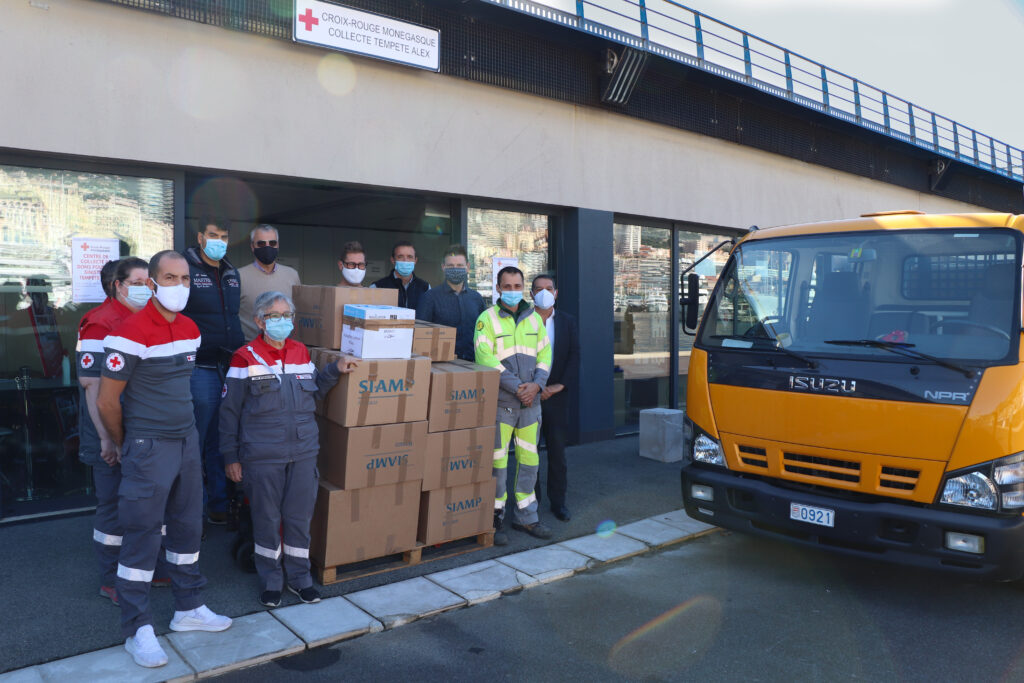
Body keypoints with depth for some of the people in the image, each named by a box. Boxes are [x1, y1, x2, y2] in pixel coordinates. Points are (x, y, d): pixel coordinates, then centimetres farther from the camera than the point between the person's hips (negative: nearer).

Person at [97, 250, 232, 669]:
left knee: (188, 527, 15)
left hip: (188, 441, 7)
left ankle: (189, 609, 29)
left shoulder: (190, 330, 6)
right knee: (143, 537, 1)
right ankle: (137, 631, 13)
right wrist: (123, 446, 2)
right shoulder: (131, 333, -17)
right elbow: (106, 402, -11)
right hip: (149, 447, -7)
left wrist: (183, 427, 19)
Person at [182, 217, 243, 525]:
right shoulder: (185, 270, -6)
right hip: (201, 369, -6)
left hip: (232, 368, 6)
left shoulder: (232, 274, 14)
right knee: (195, 442, 3)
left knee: (221, 442, 13)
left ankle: (219, 503, 24)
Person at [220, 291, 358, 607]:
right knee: (267, 518, 8)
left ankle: (299, 577, 27)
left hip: (303, 452, 4)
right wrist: (230, 456, -4)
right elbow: (229, 411, -3)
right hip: (262, 456, -4)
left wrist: (335, 371, 2)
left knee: (300, 516, 11)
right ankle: (270, 580, 26)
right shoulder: (246, 357, -6)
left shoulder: (301, 352, 8)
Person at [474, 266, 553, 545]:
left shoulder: (534, 318, 11)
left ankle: (525, 517, 23)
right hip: (500, 402, -5)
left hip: (531, 401, 5)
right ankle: (495, 519, 12)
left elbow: (545, 354, 10)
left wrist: (536, 384, -8)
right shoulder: (487, 318, -4)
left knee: (529, 460, 10)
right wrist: (517, 387, -16)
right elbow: (485, 358, -14)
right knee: (497, 461, -1)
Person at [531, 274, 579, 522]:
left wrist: (559, 386, -9)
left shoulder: (568, 322, 8)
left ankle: (558, 501, 16)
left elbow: (574, 357, 2)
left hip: (557, 397, 2)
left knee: (557, 451, 6)